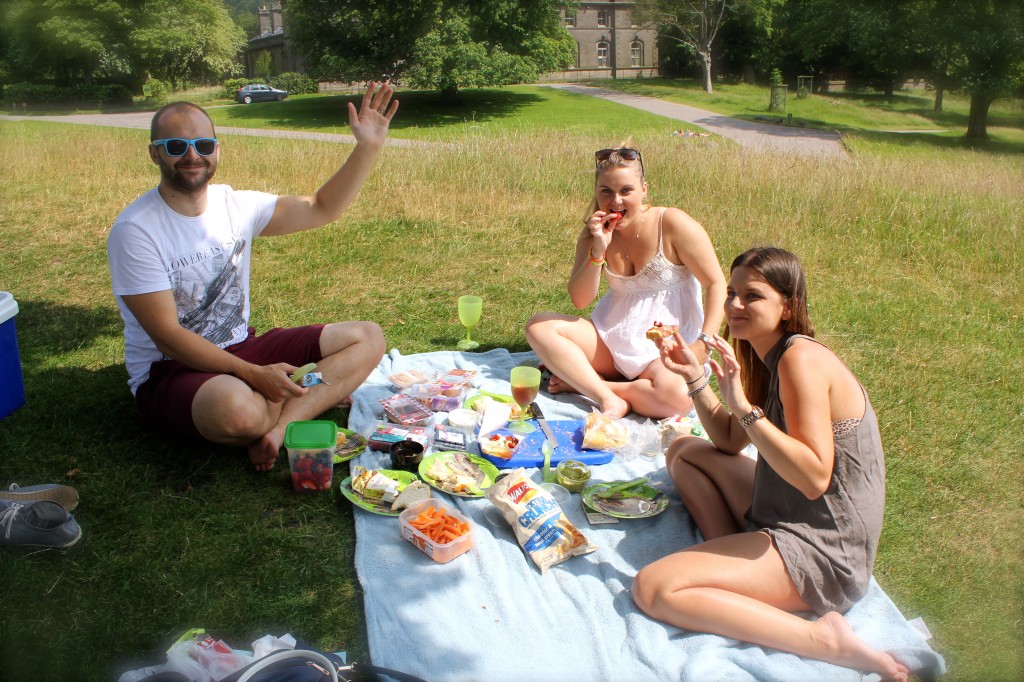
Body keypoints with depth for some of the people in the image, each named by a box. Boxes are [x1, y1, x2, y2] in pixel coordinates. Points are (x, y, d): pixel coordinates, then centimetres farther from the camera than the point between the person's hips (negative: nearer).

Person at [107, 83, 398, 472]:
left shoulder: (236, 206, 1)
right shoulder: (134, 231, -16)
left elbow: (320, 209, 9)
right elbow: (167, 337, -19)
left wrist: (368, 147, -3)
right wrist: (253, 375, -26)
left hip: (240, 349, 7)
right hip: (169, 370, -6)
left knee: (367, 338, -5)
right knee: (237, 409, -42)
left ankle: (278, 427, -23)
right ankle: (316, 398, -7)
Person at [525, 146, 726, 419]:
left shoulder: (673, 225, -10)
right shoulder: (594, 233, 3)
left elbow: (716, 284, -8)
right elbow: (580, 300, -4)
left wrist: (703, 343, -19)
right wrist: (598, 250, -18)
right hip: (611, 340, 4)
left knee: (675, 395, -37)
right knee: (538, 327, -16)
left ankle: (583, 382, -15)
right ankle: (609, 399, -26)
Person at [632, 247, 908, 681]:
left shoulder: (801, 359, -21)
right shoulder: (769, 357, 9)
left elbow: (814, 478, -29)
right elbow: (730, 442, 16)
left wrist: (743, 405, -31)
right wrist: (694, 377, 5)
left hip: (822, 552, -10)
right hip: (787, 517, 10)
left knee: (652, 589, -18)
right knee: (684, 452, 21)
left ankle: (823, 639, -17)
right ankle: (733, 560, 3)